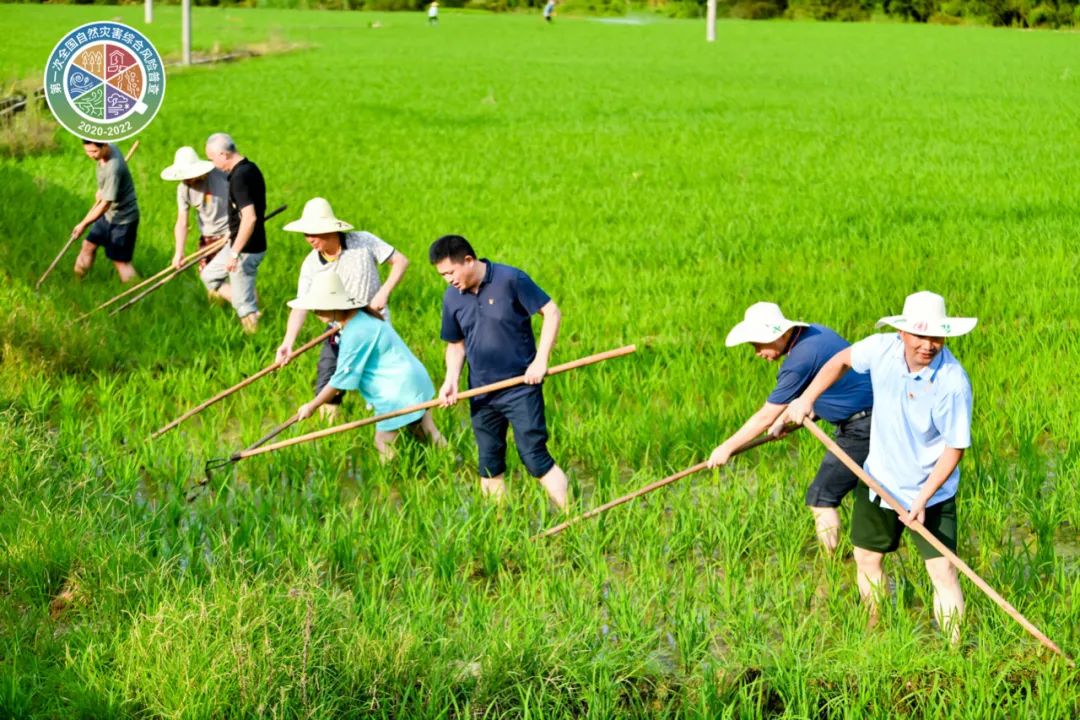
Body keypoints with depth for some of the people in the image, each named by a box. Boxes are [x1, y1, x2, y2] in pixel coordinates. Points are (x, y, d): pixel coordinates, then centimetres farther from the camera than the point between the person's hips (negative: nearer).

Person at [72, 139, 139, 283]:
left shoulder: (113, 168, -35)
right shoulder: (110, 147, -9)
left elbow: (106, 204, -29)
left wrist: (84, 224, -22)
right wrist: (101, 190, 23)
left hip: (123, 218, -9)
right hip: (109, 214, 9)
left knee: (121, 260, -5)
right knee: (88, 245, 17)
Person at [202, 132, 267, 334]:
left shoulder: (239, 177, -25)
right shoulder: (251, 168, 6)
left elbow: (249, 218, -33)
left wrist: (235, 253, -28)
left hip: (245, 249, -11)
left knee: (245, 306, -1)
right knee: (209, 275, 23)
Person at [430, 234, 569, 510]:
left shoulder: (511, 280, -11)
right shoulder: (452, 298, 4)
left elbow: (552, 313, -8)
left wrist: (540, 360, -15)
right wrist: (451, 380, -2)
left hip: (521, 388, -6)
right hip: (482, 394, 6)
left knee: (535, 458, -11)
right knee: (489, 468, 8)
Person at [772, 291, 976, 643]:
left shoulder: (953, 382, -29)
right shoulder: (883, 348, -16)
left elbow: (954, 448, -22)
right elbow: (842, 360, 7)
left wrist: (922, 499, -24)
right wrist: (806, 399, 3)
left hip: (930, 490, -5)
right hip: (879, 480, 5)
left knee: (942, 571, -11)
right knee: (866, 558, 17)